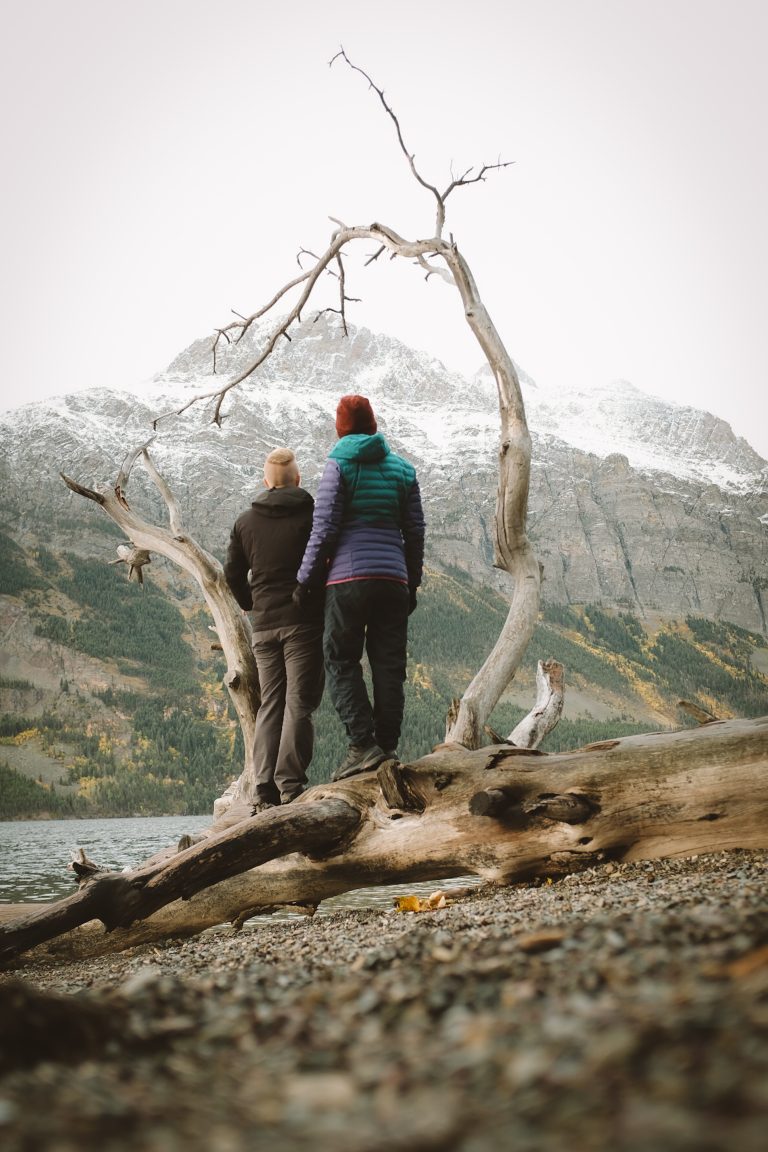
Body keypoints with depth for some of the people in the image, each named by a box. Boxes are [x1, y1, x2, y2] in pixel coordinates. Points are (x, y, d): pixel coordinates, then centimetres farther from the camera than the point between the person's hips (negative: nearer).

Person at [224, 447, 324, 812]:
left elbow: (232, 574, 10)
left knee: (269, 705, 10)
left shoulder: (245, 522, 9)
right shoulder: (313, 516, -3)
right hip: (304, 623, -4)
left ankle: (265, 789, 5)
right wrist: (324, 607, 8)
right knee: (299, 704, -3)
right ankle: (290, 785, -9)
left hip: (263, 627, 4)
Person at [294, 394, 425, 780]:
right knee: (389, 665, 7)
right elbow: (415, 531, 12)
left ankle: (363, 744, -9)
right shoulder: (402, 468, 13)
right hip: (394, 579, 4)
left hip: (348, 578, -4)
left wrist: (305, 580, 1)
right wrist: (413, 583, 19)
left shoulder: (339, 465, -1)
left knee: (341, 662, 2)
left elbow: (324, 529, -6)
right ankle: (387, 747, 6)